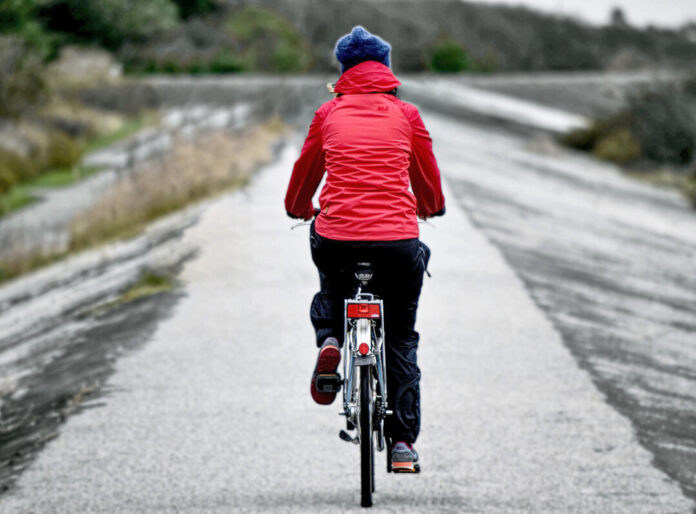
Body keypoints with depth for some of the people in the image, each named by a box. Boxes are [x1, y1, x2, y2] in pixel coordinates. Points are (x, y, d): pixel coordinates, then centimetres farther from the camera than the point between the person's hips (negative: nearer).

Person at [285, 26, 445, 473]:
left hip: (335, 238, 1)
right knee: (401, 338, 18)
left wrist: (300, 209, 47)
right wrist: (431, 209, 45)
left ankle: (330, 341, 5)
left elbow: (304, 172, 25)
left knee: (330, 289, 36)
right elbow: (428, 181, 23)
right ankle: (403, 442, 10)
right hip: (398, 240, 0)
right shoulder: (405, 115, 11)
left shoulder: (329, 114, 12)